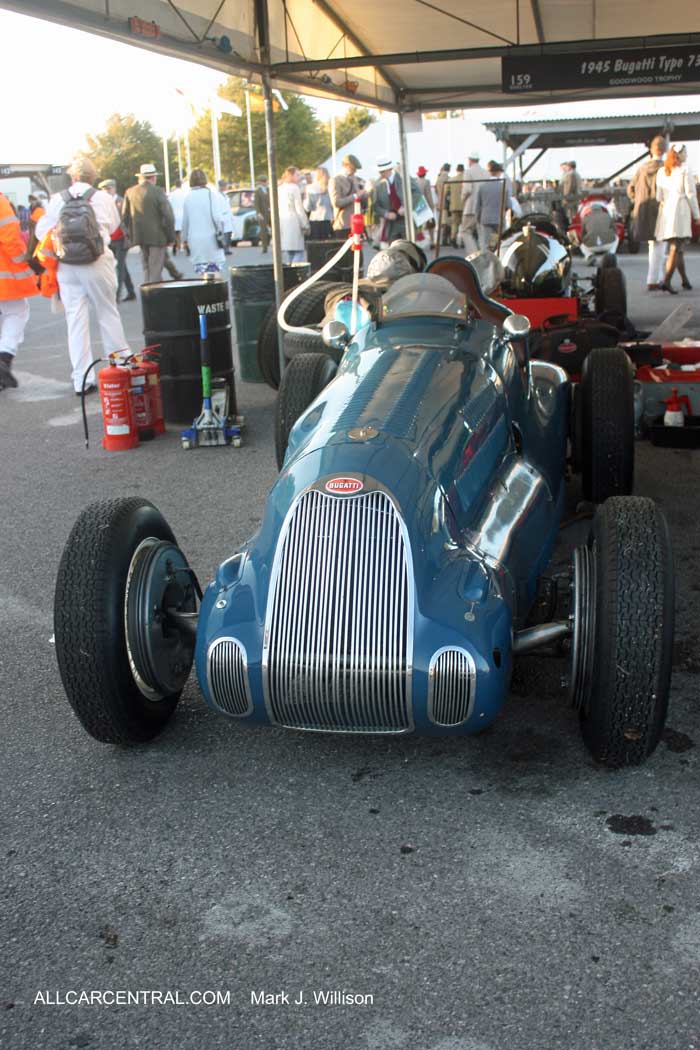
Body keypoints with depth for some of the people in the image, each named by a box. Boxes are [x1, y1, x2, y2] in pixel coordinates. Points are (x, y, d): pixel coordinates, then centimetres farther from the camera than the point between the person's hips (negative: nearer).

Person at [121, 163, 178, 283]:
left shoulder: (130, 192, 5)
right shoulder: (158, 192, -10)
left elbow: (125, 217, 9)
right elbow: (168, 216, -13)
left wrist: (132, 235, 17)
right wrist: (171, 237, -4)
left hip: (140, 237, 5)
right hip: (157, 237, -5)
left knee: (146, 269, 16)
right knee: (155, 271, -1)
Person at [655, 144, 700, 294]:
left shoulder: (661, 171, 10)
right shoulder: (684, 169, -5)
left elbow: (658, 195, 7)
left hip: (665, 211, 6)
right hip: (680, 210, -6)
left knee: (677, 248, 17)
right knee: (675, 250, -9)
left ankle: (685, 280, 26)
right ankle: (666, 282, -21)